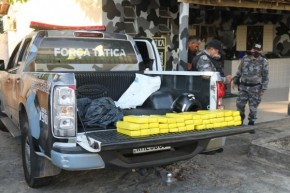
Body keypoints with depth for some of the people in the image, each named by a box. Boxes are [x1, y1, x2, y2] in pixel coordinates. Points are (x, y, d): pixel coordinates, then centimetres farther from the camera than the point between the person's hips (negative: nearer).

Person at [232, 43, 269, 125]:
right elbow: (239, 71, 14)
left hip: (255, 88, -2)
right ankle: (240, 120, 24)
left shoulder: (264, 62, -2)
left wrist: (263, 89, -5)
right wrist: (235, 81, 10)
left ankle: (251, 123, 15)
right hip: (243, 87, 2)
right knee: (240, 104, 4)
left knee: (253, 107, 2)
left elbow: (265, 77, 0)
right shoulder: (245, 59, 5)